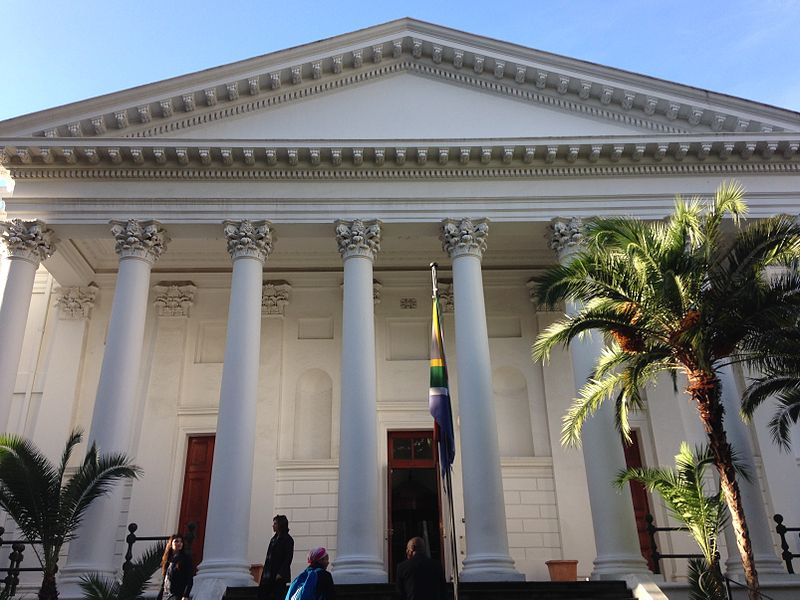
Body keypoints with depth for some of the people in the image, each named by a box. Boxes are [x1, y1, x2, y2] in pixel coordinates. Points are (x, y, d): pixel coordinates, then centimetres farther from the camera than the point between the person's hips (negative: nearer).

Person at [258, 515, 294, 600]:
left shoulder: (288, 539, -8)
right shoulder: (274, 538, 16)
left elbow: (288, 558, -13)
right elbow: (269, 556, 17)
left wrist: (281, 573, -18)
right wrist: (265, 572, 12)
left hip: (279, 575, -8)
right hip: (269, 575, 8)